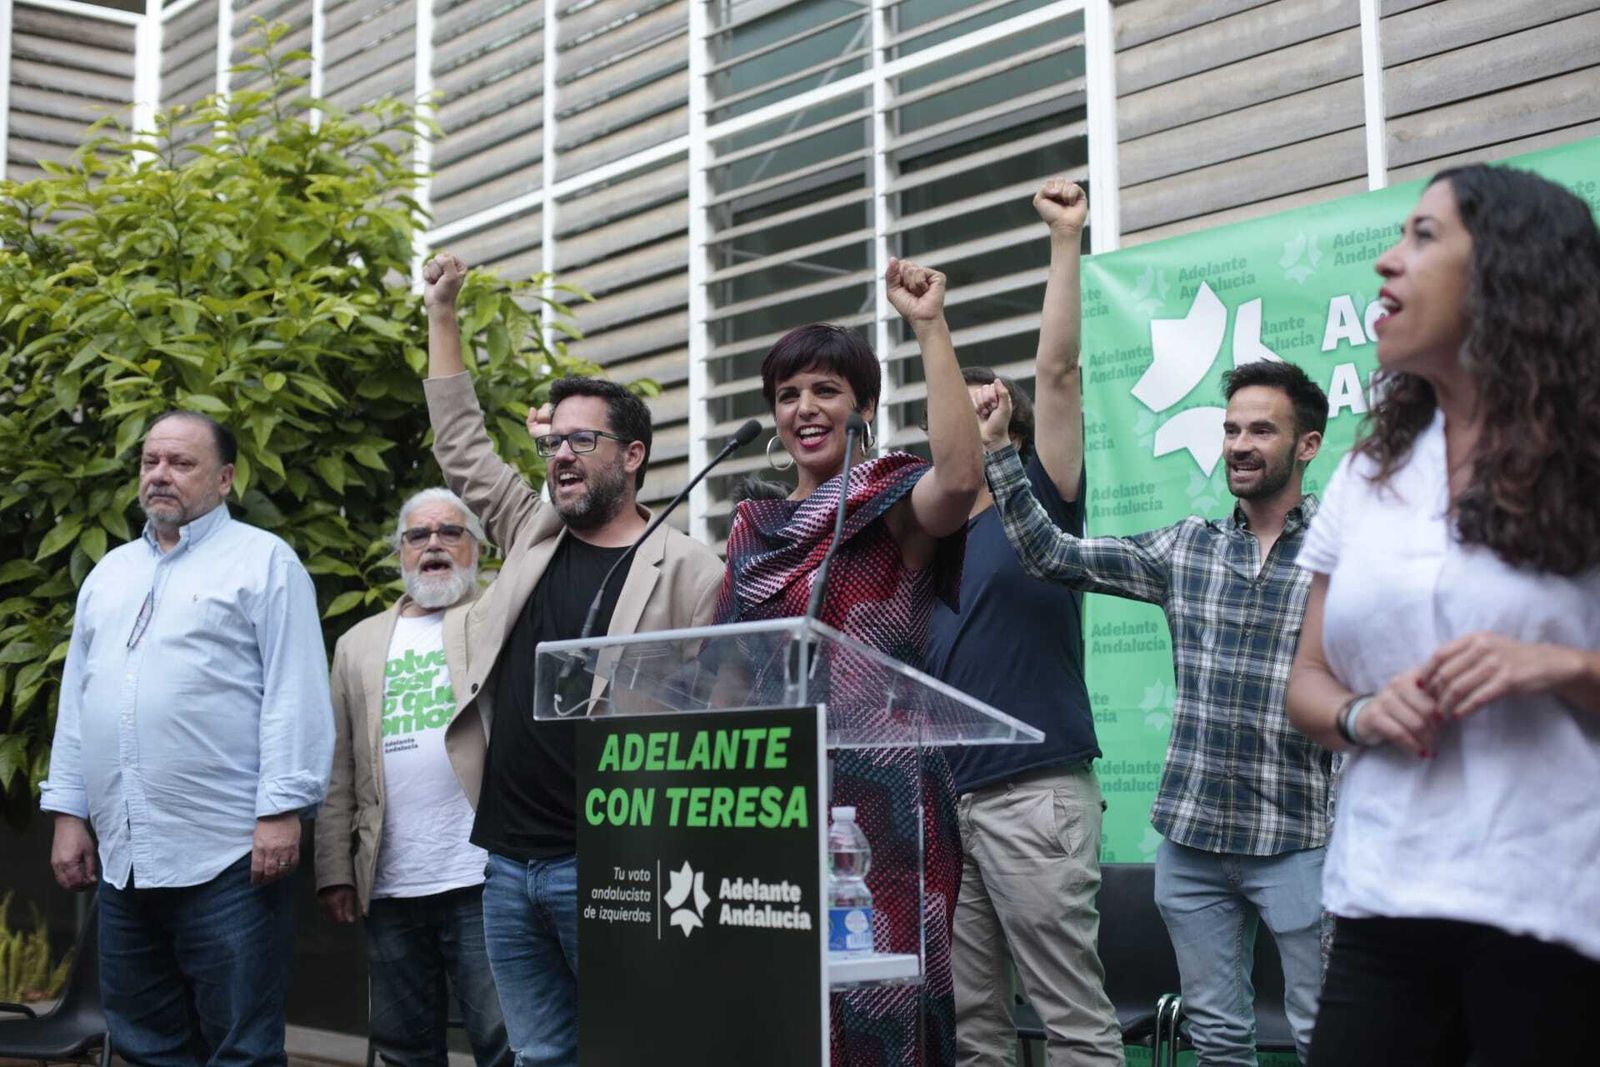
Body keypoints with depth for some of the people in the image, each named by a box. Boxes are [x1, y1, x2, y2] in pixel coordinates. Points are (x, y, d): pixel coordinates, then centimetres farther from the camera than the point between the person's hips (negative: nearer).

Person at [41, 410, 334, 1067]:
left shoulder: (262, 561, 0)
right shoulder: (110, 572, 19)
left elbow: (295, 694, -8)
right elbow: (76, 699, 20)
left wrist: (282, 808, -16)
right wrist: (67, 811, 13)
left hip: (229, 857, -6)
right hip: (121, 859, 7)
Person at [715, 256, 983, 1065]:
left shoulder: (893, 505, -3)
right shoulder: (755, 529, 14)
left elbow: (960, 477, -26)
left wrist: (930, 328, -26)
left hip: (877, 785, -6)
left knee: (874, 993, -6)